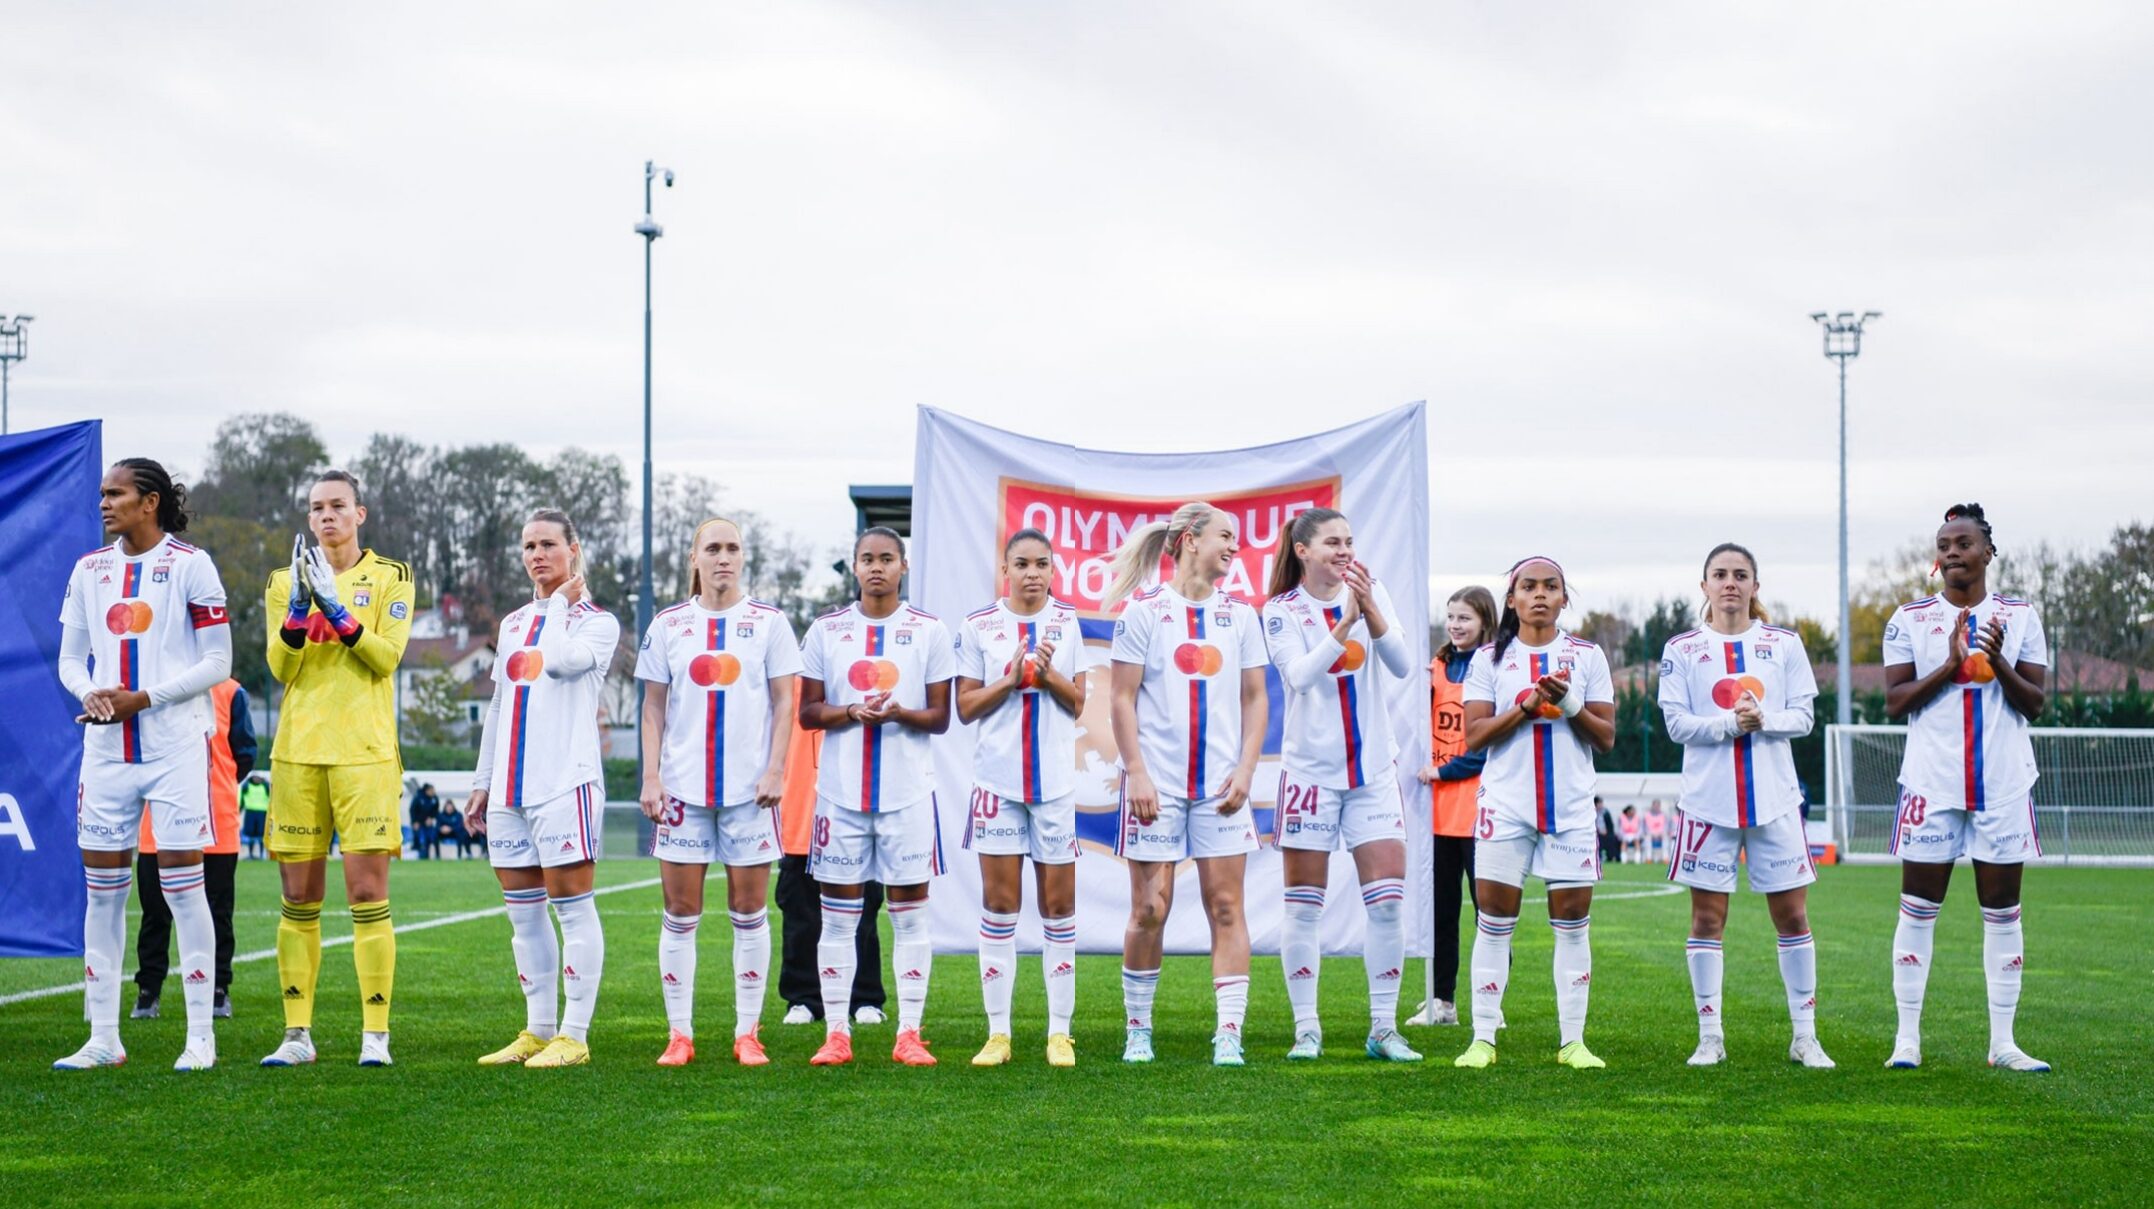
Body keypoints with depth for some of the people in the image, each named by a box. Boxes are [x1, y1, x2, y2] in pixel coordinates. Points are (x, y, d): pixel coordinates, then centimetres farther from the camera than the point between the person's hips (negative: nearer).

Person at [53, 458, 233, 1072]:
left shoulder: (190, 564, -3)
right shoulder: (88, 568, 12)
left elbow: (218, 663, -6)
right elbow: (70, 658, 15)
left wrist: (143, 697, -15)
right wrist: (90, 694, -7)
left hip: (176, 745, -5)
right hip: (106, 746, 5)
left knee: (182, 882, -5)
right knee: (102, 885, 5)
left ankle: (200, 1036, 2)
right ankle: (103, 1038, 12)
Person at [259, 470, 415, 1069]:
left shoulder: (391, 576, 6)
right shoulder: (285, 580, 13)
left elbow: (388, 655, -6)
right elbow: (281, 667, 2)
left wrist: (337, 608, -15)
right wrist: (297, 608, -12)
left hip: (364, 751, -3)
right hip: (298, 751, 3)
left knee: (368, 893, -7)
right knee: (299, 899, 4)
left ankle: (375, 1034, -3)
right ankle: (297, 1035, 10)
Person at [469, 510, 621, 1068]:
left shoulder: (598, 621, 0)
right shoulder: (512, 624, 19)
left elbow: (558, 660, -21)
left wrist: (562, 601, -5)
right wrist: (483, 782, 19)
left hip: (565, 782, -7)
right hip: (510, 788, 7)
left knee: (572, 904, -6)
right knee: (523, 913, 9)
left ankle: (573, 1037, -3)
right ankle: (537, 1031, 16)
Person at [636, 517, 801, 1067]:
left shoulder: (769, 622, 5)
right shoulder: (668, 625, 9)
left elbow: (785, 702, 3)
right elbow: (653, 707, 9)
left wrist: (775, 770, -7)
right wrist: (650, 777, 0)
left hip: (750, 786, -1)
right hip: (683, 785, 1)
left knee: (749, 911, 2)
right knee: (679, 911, 1)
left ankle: (747, 1033, 9)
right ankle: (679, 1033, 8)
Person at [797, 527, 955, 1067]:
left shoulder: (929, 631, 4)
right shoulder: (826, 629, 7)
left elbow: (940, 717, 4)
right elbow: (807, 712, 7)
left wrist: (901, 714, -16)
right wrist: (851, 712, -12)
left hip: (908, 789, -1)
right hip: (841, 788, 1)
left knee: (910, 911, 0)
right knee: (838, 912, 2)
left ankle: (909, 1033, 5)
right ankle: (836, 1033, 8)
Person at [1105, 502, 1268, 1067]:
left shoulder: (1238, 614, 10)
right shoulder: (1143, 611, 0)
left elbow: (1254, 699, 12)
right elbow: (1123, 699, -2)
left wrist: (1245, 770, 0)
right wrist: (1136, 773, -9)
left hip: (1220, 783, 3)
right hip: (1158, 781, -3)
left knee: (1226, 906, -2)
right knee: (1150, 910, 0)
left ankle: (1229, 1036, -1)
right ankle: (1138, 1031, 14)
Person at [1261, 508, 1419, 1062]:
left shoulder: (1371, 593, 4)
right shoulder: (1281, 611, -3)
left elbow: (1402, 665, -8)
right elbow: (1300, 674, -19)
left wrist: (1370, 609, -21)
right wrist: (1345, 621, -28)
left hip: (1373, 770, 2)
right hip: (1310, 771, -2)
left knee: (1388, 902, -2)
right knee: (1304, 907, 2)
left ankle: (1383, 1030, 6)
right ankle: (1306, 1029, 11)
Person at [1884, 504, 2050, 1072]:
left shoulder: (2021, 616, 6)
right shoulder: (1910, 619, 3)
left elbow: (2035, 703, 3)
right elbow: (1895, 702, -2)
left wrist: (1999, 663, -14)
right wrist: (1950, 664, -15)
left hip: (2005, 783, 1)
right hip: (1932, 782, -1)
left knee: (2002, 910, 4)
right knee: (1918, 908, 0)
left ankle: (2003, 1042, 10)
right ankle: (1907, 1036, 6)